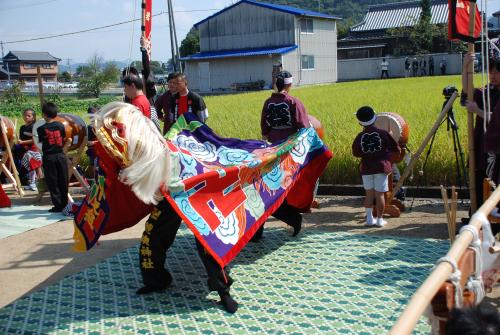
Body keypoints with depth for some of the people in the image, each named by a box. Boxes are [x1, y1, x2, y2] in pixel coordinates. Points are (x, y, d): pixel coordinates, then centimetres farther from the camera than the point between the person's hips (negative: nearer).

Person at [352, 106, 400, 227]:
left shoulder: (360, 137, -4)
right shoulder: (383, 133, -7)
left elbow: (356, 153, 6)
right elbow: (396, 149, -1)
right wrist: (386, 149, 20)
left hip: (366, 168, 2)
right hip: (381, 167, -2)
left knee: (369, 194, 12)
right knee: (379, 194, 3)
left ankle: (369, 219, 14)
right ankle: (379, 220, 8)